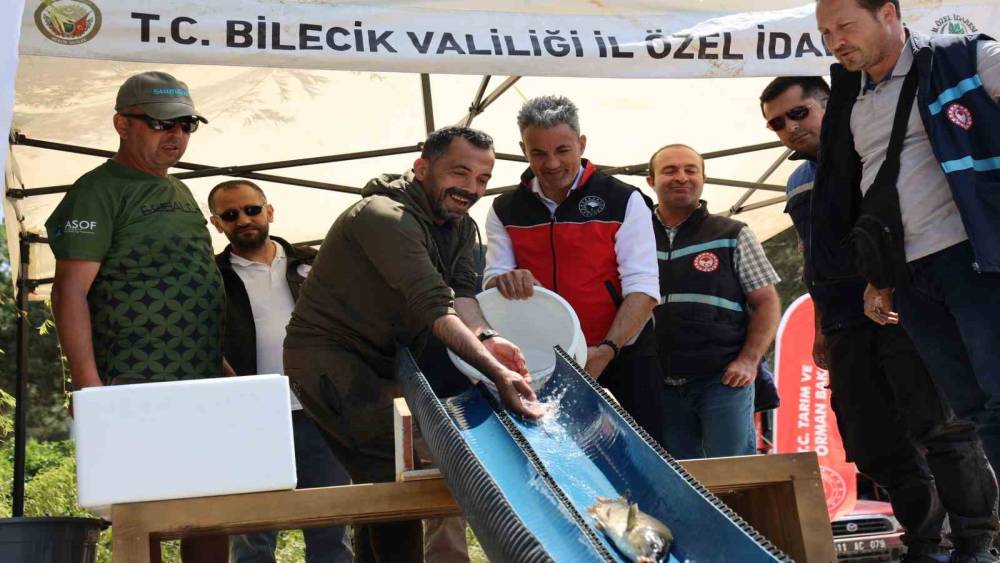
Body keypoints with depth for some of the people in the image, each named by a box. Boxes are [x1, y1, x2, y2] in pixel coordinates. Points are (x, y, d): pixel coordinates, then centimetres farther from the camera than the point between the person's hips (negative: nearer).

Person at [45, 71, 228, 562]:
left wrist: (223, 368, 21)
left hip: (202, 386, 8)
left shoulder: (180, 194, 20)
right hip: (138, 390, -8)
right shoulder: (99, 191, -4)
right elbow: (70, 292, -12)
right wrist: (88, 385, -20)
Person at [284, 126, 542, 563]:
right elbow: (435, 308, -33)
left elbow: (461, 292, -8)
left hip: (382, 363, 10)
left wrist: (486, 338, -31)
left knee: (379, 482, 13)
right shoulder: (386, 217, -23)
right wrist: (496, 372, -42)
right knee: (394, 472, -21)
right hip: (326, 355, -10)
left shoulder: (460, 226, 8)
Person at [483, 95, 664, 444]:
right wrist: (504, 282, -23)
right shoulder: (504, 211, 9)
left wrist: (607, 350, -23)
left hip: (621, 359, -2)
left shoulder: (623, 201, -2)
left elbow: (642, 287, -9)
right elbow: (492, 281, 3)